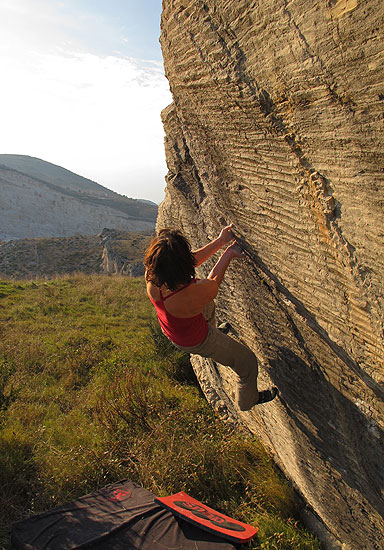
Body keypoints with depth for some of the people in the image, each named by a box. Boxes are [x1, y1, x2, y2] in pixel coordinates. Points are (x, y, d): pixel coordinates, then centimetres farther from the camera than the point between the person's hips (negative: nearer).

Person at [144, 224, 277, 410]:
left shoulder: (151, 275, -28)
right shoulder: (197, 294, -44)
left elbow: (192, 260, -11)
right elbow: (214, 281, -18)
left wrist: (220, 241, -7)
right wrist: (229, 253, -3)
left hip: (170, 329, 6)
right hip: (195, 342, -6)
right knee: (248, 362, 15)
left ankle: (214, 330, 68)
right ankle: (247, 401, 45)